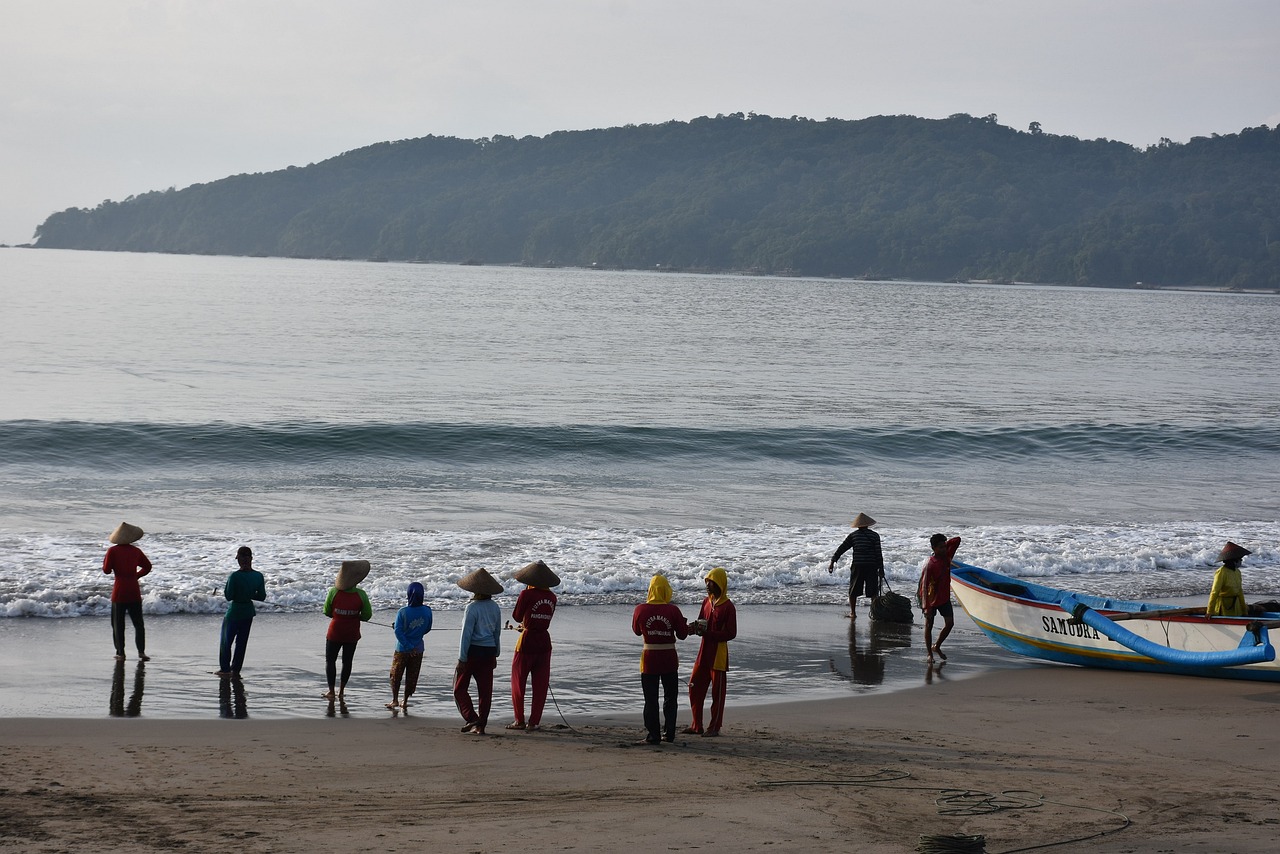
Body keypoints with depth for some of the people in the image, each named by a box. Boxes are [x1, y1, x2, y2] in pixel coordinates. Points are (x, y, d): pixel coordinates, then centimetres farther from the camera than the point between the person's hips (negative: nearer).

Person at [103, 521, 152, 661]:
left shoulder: (113, 551, -7)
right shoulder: (136, 551, 4)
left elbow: (107, 570, -9)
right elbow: (147, 567, 14)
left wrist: (105, 562, 10)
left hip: (119, 591, -3)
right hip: (134, 591, 3)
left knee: (118, 624, 6)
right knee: (138, 623, 8)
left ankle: (120, 652, 3)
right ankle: (141, 651, -3)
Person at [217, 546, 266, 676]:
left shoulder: (234, 576, -22)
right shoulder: (258, 576, -9)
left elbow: (229, 596, -18)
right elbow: (262, 597, -3)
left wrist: (225, 590, 1)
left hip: (234, 612, -4)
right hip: (248, 612, 4)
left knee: (226, 642, 12)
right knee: (242, 642, 16)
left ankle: (225, 669, 15)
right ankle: (236, 669, 21)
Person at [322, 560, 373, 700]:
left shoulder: (333, 592, -15)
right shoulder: (361, 595, -14)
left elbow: (327, 612, -5)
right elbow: (367, 616, -6)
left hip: (335, 633, -1)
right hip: (352, 635, 1)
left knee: (330, 661, 14)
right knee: (347, 662, 15)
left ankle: (331, 691, 14)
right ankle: (341, 691, 20)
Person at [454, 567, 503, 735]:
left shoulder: (472, 608, -15)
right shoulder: (495, 608, 5)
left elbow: (466, 634, -15)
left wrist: (462, 658, -13)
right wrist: (495, 655, 22)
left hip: (473, 651, -6)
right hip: (489, 652, 6)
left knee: (460, 688, 6)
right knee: (485, 690, 8)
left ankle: (471, 719, -7)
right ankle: (481, 725, 9)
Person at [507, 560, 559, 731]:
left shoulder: (527, 594, -14)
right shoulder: (551, 597, 2)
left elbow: (517, 617, -4)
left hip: (527, 641, -5)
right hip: (544, 641, 5)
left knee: (518, 682, 8)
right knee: (540, 684, 8)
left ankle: (520, 720, 9)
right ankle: (534, 722, 9)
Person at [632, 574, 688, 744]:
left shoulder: (641, 610, -8)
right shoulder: (673, 610, -11)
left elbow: (637, 630, 9)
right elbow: (682, 634, -2)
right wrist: (685, 624, 18)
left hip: (649, 658, -1)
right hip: (669, 658, 1)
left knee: (651, 699, 5)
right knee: (670, 697, 16)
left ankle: (653, 735, 2)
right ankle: (669, 732, 19)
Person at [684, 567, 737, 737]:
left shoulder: (727, 606, -12)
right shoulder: (707, 601, 11)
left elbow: (731, 633, -15)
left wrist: (708, 633, -22)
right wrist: (695, 627, -5)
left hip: (718, 654, -8)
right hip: (704, 651, 8)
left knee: (718, 691, 1)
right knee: (695, 687, 7)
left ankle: (714, 727, 8)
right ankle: (697, 726, 16)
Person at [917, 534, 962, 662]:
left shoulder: (947, 556, -5)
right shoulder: (930, 565, -23)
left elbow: (957, 540, 4)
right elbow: (924, 585, -26)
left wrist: (945, 544, -1)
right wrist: (926, 607, -30)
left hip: (944, 597, 6)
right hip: (932, 598, -6)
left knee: (950, 623, 0)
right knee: (929, 625, 6)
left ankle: (937, 647, 20)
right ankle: (929, 653, 16)